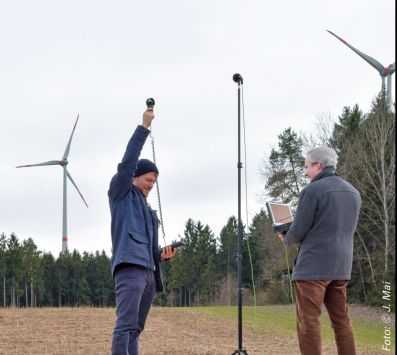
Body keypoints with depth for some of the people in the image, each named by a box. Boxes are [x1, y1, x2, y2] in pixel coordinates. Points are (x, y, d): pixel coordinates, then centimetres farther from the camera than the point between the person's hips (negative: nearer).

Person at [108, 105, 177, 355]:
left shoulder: (150, 213, 29)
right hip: (129, 269, -8)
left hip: (149, 273, 8)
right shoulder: (121, 194, 11)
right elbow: (128, 162, -3)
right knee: (125, 326, -18)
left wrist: (163, 254, 7)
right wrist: (144, 127, -4)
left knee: (135, 330, 4)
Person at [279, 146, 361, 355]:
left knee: (308, 322, -5)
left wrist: (286, 239, 14)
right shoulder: (352, 193, 13)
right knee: (341, 320, 10)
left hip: (312, 266, -7)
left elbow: (297, 232, -10)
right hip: (340, 267, 7)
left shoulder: (312, 191, -10)